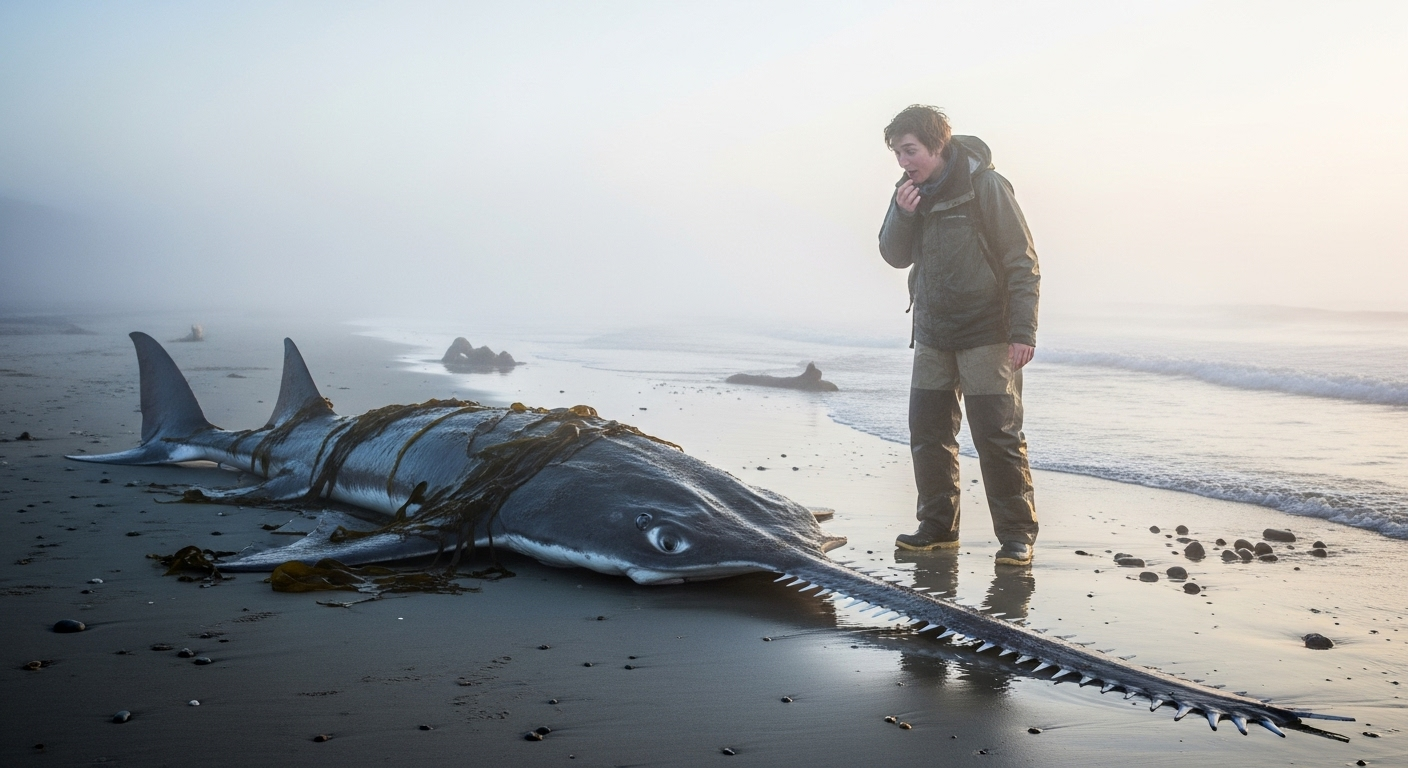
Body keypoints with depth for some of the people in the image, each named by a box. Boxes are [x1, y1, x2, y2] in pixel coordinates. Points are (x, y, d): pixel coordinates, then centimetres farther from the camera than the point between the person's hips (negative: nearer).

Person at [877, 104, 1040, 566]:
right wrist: (902, 214, -12)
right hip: (933, 333, 6)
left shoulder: (984, 185, -13)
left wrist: (1023, 331, -16)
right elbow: (895, 257, 7)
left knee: (997, 434, -6)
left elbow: (1023, 261, -11)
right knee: (928, 432, 7)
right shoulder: (910, 191, 6)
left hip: (986, 334, -6)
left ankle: (1016, 533, 5)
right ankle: (937, 526, 19)